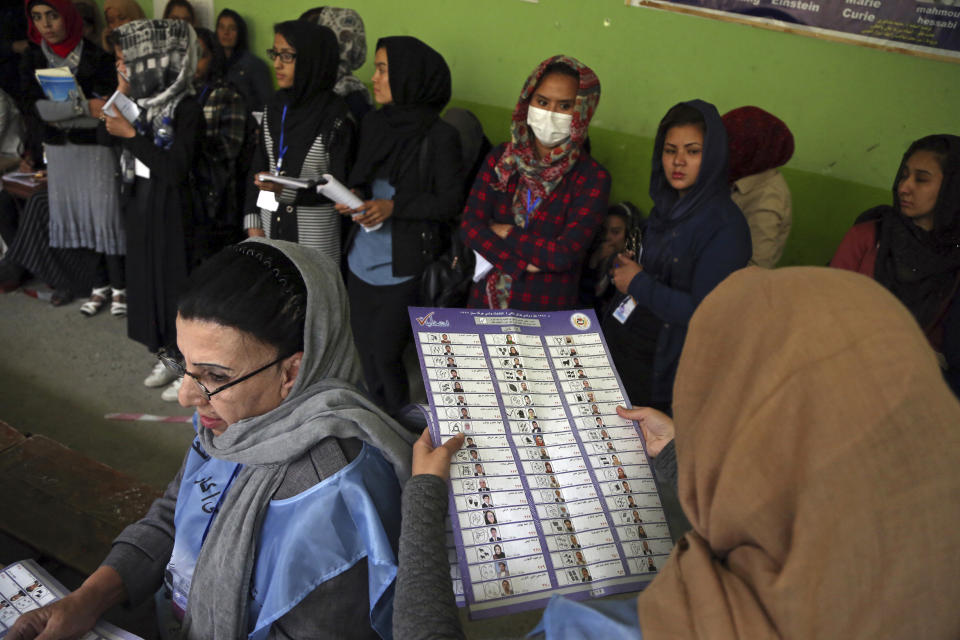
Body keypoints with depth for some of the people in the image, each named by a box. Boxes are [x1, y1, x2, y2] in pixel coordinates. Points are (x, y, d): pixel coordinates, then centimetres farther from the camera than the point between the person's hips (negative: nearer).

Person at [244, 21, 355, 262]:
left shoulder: (336, 116, -13)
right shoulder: (276, 106, 5)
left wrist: (287, 189, -24)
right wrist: (253, 223, 4)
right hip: (270, 224, 5)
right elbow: (259, 167, 10)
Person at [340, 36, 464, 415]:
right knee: (365, 345, 16)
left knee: (384, 353, 1)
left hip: (404, 265, -6)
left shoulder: (439, 137, -14)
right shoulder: (374, 122, 4)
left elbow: (450, 202, -11)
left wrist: (394, 206, -19)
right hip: (362, 256, 6)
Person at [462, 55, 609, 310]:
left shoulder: (593, 178, -6)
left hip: (548, 309, -2)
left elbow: (564, 254, -15)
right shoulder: (501, 159, 5)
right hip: (487, 298, 2)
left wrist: (506, 234, -6)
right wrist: (520, 265, -15)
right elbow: (469, 226, -4)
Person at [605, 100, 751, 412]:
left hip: (658, 367, -7)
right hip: (619, 340, 8)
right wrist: (625, 268, -2)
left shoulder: (725, 226, -21)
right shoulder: (667, 205, 5)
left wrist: (639, 284, -17)